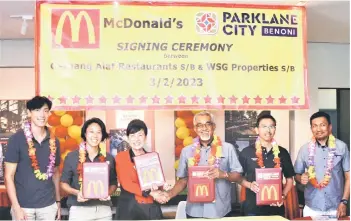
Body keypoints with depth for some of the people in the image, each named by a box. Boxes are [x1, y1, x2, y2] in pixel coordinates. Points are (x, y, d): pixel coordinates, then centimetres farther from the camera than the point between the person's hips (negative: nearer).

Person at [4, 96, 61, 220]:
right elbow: (9, 176, -8)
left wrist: (58, 201, 12)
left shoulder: (54, 141, 4)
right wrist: (16, 207, -13)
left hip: (48, 205, 4)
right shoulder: (17, 139, -8)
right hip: (23, 205, -3)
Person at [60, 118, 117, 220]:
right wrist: (76, 192, -13)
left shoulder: (109, 158, 7)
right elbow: (64, 183, 4)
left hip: (104, 209, 2)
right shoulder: (72, 156, 1)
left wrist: (108, 193, -9)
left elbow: (113, 183, 11)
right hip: (79, 209, -2)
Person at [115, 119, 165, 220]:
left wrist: (156, 187, -19)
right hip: (129, 207, -2)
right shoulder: (121, 157, 3)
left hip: (152, 208, 2)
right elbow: (125, 183, -7)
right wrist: (149, 192, -18)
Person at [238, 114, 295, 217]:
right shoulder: (246, 152, -1)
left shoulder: (282, 152, 5)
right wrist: (250, 185, -13)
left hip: (276, 208, 2)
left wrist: (283, 195, -5)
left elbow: (289, 178, 11)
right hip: (253, 208, -2)